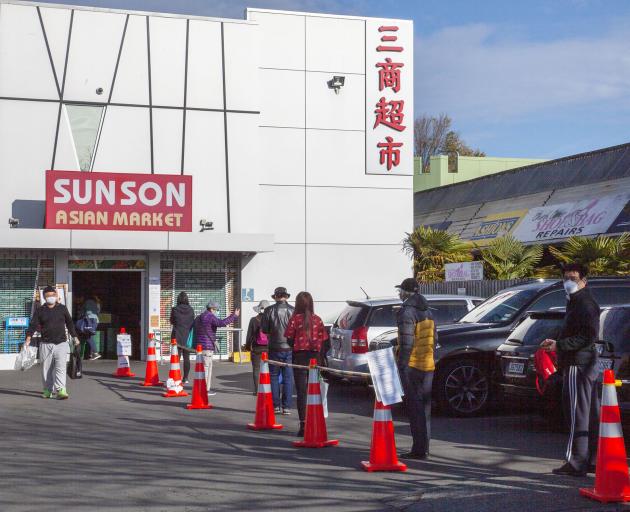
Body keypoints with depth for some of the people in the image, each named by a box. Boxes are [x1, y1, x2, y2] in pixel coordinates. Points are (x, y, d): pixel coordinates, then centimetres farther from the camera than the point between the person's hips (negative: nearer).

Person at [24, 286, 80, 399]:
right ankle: (48, 390, 18)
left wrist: (74, 337, 19)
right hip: (45, 344, 1)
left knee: (60, 367, -12)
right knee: (46, 369, 6)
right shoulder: (40, 311, 7)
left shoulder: (62, 309, 10)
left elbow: (70, 324, 19)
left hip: (61, 344, -1)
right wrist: (28, 339, -15)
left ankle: (60, 390, -17)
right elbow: (33, 325, -1)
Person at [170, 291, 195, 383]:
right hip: (188, 337, 2)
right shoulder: (191, 310, -4)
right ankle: (186, 378, 8)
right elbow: (193, 322, 5)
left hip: (177, 337, -2)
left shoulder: (175, 310, -9)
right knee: (186, 358, 8)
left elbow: (172, 322, 5)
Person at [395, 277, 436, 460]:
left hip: (412, 366, -8)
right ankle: (424, 448, 18)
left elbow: (406, 342, -19)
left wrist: (401, 366, -17)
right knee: (424, 407, 13)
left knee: (415, 409, -5)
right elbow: (434, 339, 18)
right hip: (428, 366, 8)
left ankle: (419, 450, -5)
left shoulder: (407, 312, -13)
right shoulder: (427, 311, 15)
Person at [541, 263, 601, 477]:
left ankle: (576, 463, -5)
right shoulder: (576, 303, 19)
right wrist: (557, 342, 13)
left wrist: (559, 345, -21)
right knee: (591, 414, 13)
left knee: (578, 413, -8)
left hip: (578, 365, -11)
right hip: (587, 363, 11)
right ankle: (593, 460, 20)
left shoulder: (585, 305, -14)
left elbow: (588, 337, -23)